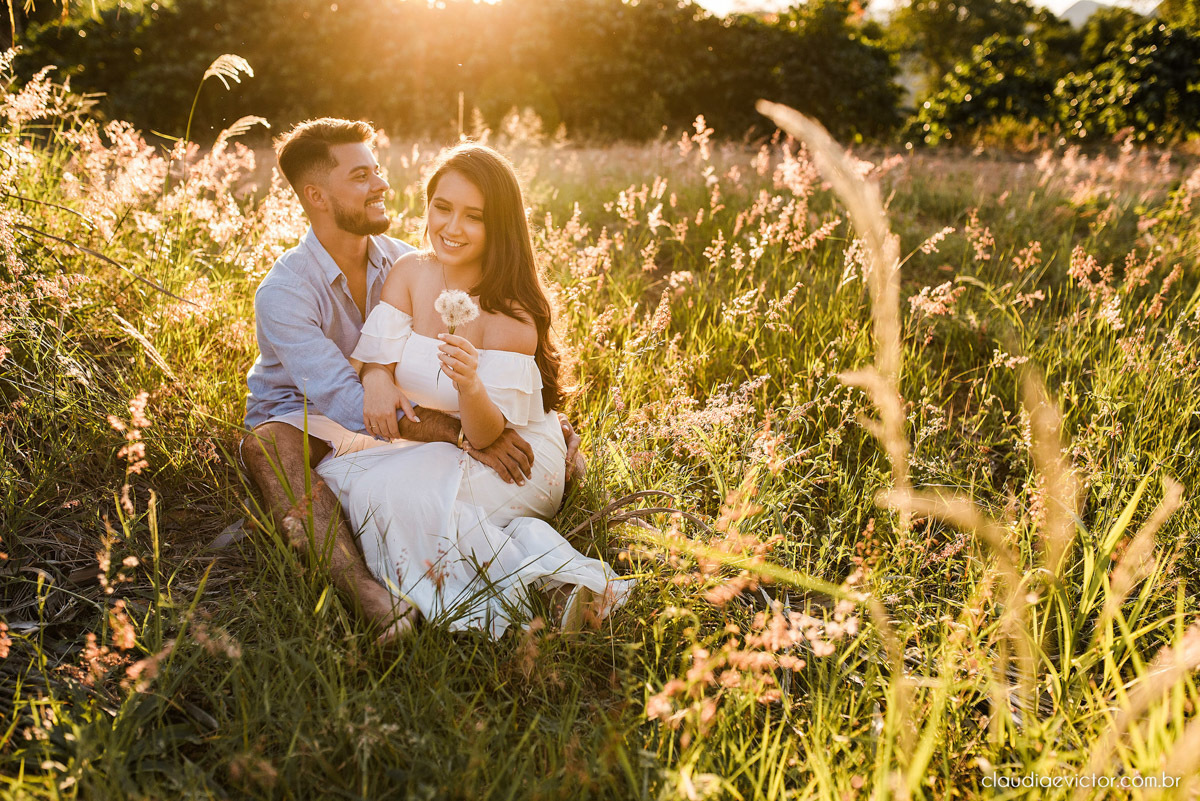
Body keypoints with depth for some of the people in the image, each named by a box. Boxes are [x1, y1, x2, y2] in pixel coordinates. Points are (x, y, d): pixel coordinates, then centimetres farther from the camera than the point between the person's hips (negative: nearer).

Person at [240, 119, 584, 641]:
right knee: (269, 443, -43)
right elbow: (349, 403, -33)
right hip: (312, 429, -5)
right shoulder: (283, 294, -21)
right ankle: (360, 587, -62)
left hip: (400, 421, 5)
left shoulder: (404, 263, -2)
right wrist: (466, 434, -42)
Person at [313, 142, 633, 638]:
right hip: (428, 445, 7)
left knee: (401, 490, -30)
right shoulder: (409, 273, -4)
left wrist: (470, 385, -41)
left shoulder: (511, 315, -20)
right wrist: (377, 384, -29)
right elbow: (377, 363, -5)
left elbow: (485, 436, -21)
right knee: (340, 472, -19)